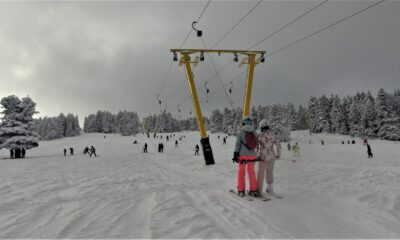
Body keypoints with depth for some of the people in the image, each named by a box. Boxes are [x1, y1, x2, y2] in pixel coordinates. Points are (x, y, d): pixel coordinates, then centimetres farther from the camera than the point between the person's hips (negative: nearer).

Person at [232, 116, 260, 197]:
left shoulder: (241, 132, -8)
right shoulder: (254, 132, 2)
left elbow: (237, 144, -9)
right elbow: (257, 144, 8)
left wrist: (235, 154, -5)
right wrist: (258, 155, 19)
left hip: (243, 155, -3)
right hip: (252, 155, 3)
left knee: (241, 172, 9)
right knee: (251, 172, 14)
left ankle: (241, 190, 10)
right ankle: (253, 190, 16)